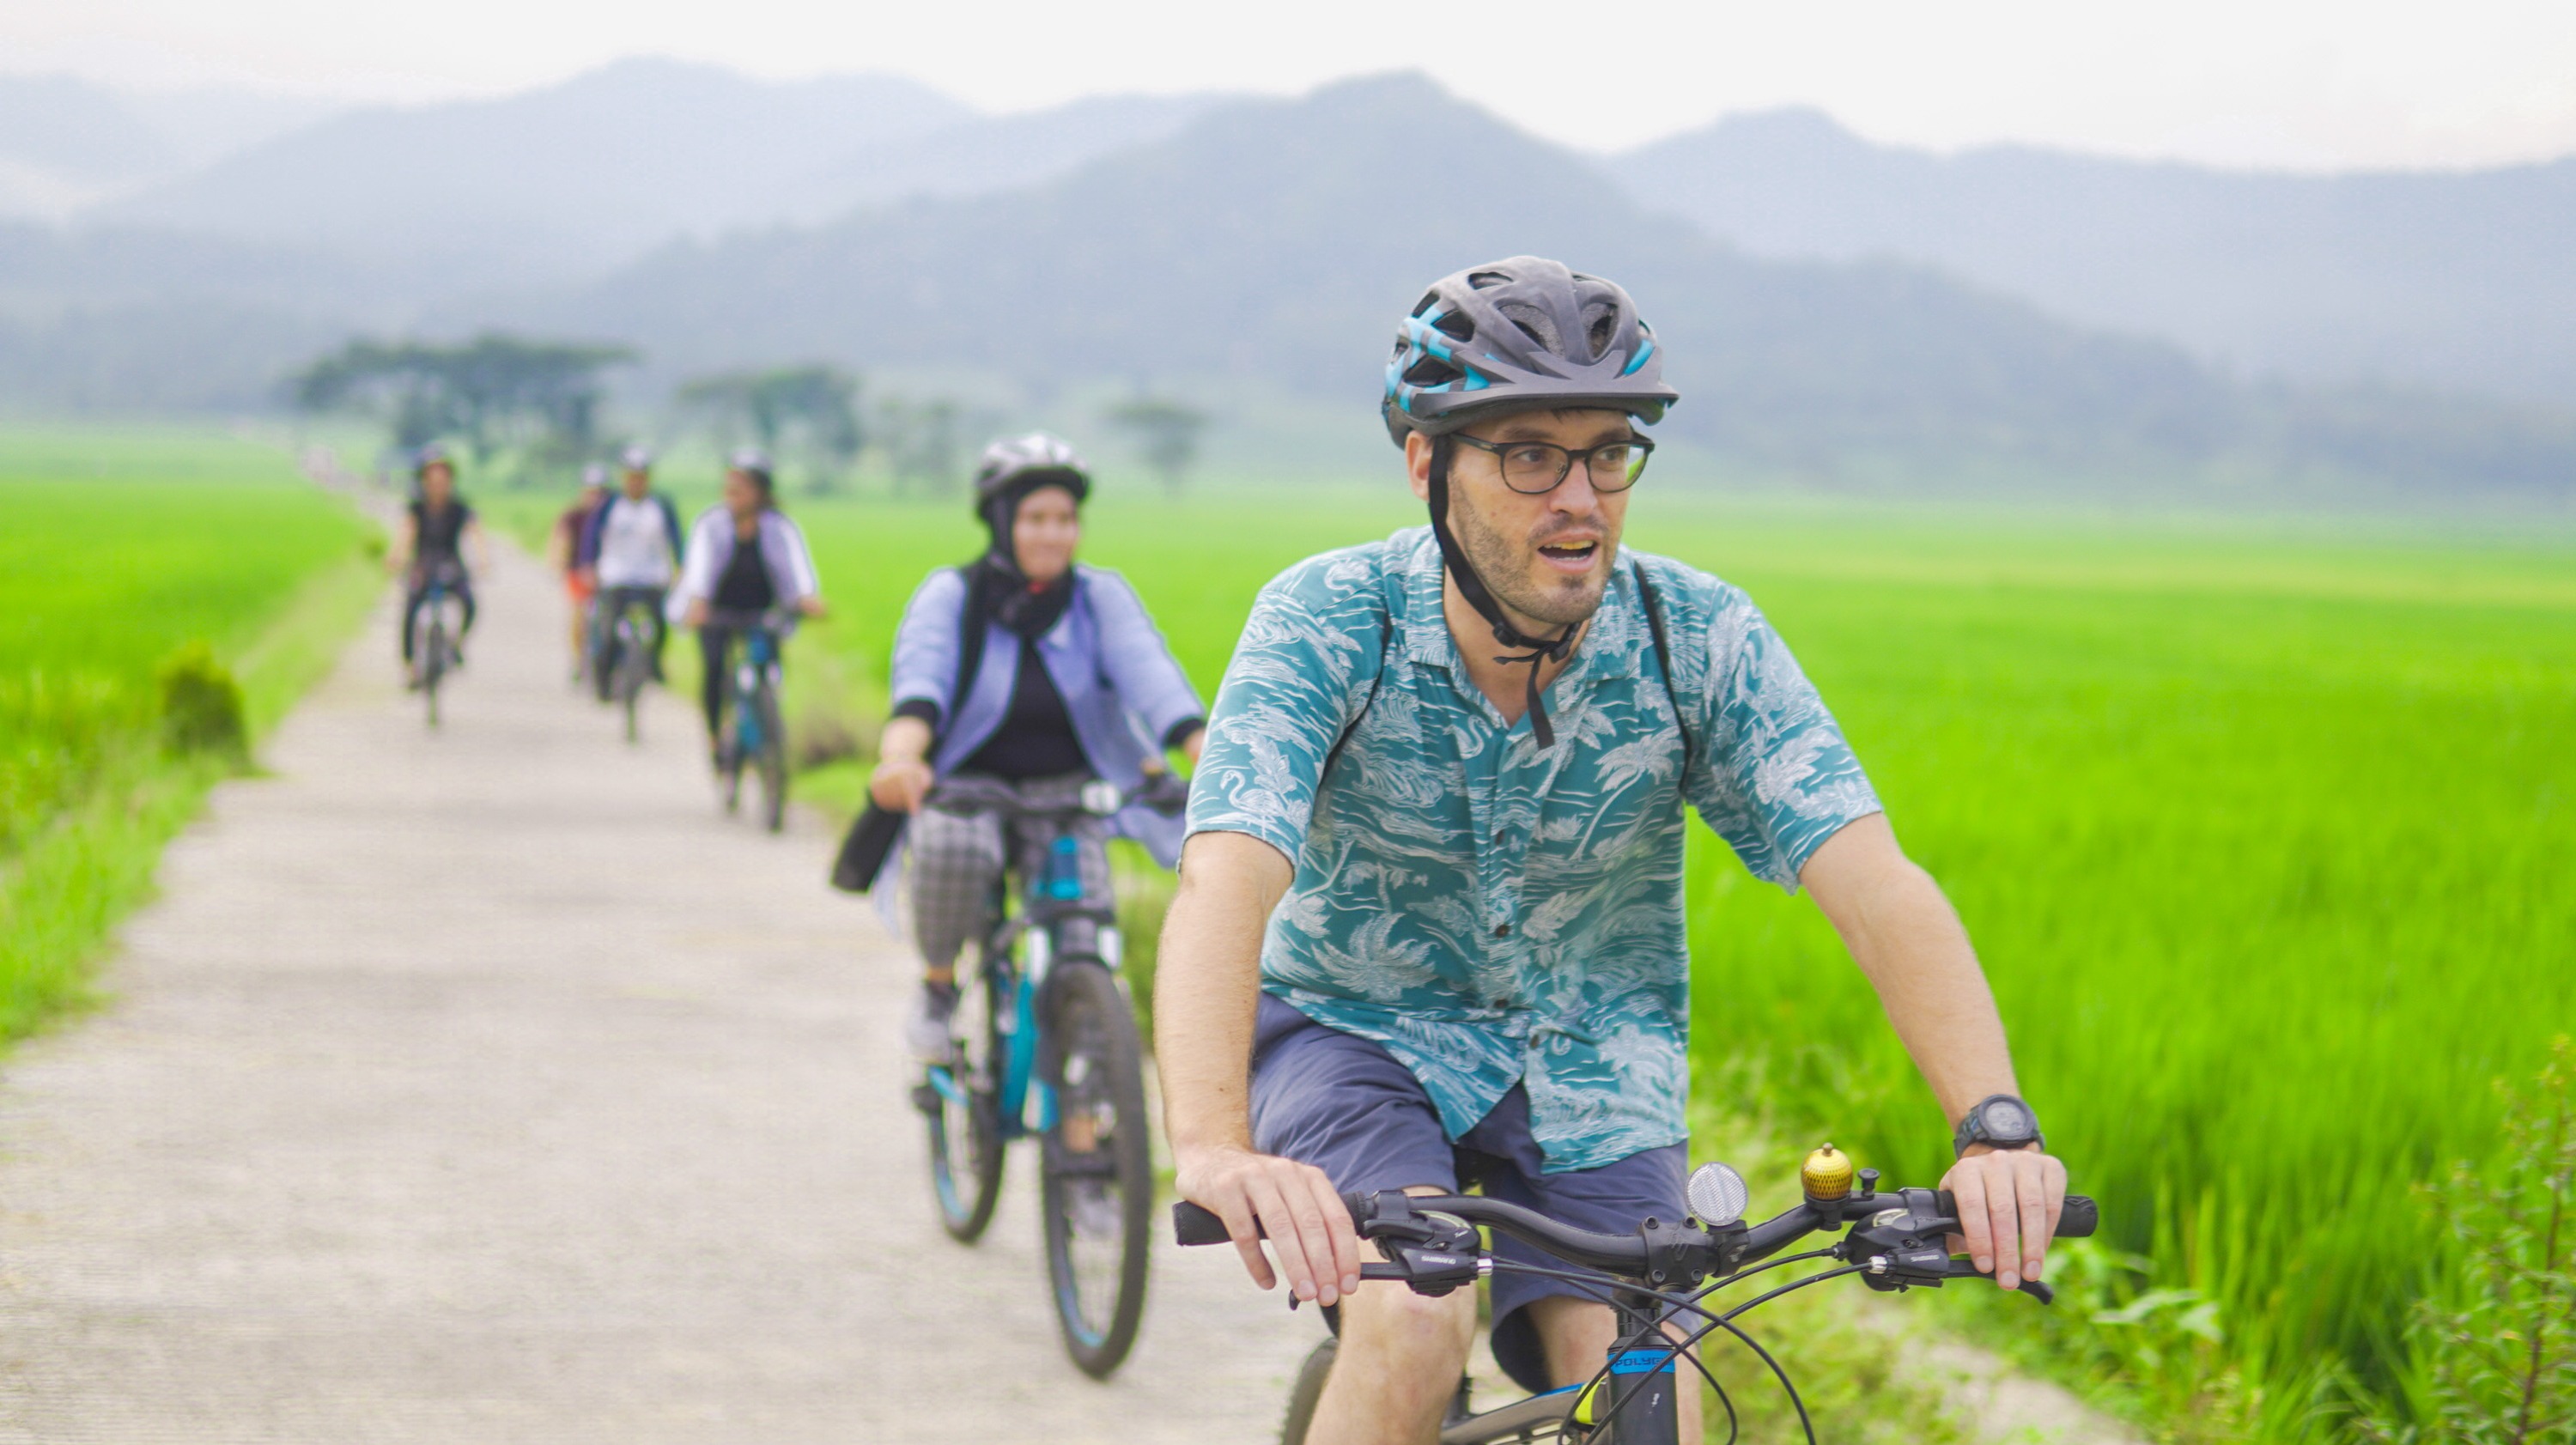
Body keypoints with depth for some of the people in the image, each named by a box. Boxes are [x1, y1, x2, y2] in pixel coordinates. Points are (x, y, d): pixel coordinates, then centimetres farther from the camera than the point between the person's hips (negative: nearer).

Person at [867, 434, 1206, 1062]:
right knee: (949, 848, -36)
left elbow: (1151, 678, -18)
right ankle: (939, 983, -6)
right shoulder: (951, 596, -7)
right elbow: (920, 681, -26)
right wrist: (900, 757, -49)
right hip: (969, 784, -2)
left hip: (1068, 791, 2)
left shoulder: (1101, 596, -2)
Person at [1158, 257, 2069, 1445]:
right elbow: (1225, 884, -38)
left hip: (1587, 1078, 2)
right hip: (1357, 1034, -2)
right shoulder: (1329, 623, -23)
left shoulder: (1699, 640, -18)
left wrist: (1996, 1127, -45)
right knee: (1415, 1322, -30)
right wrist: (1213, 1149, -57)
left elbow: (1875, 883, -28)